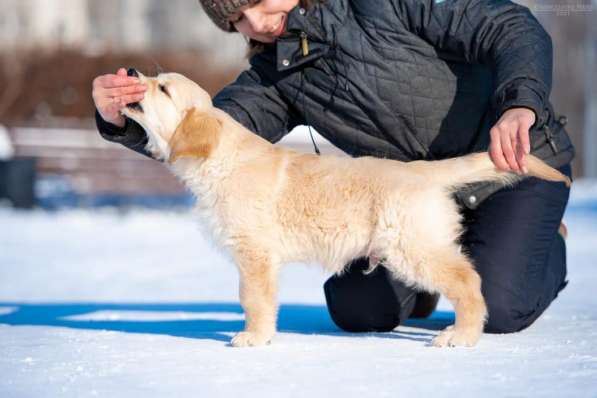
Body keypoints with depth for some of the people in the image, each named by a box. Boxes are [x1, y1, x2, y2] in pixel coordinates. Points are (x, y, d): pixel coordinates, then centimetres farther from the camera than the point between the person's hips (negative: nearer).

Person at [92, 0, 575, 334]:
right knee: (357, 310, -7)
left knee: (501, 307, -22)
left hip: (517, 160, -5)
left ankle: (547, 246, 12)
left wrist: (520, 105, -39)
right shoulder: (277, 75, -2)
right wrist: (121, 120, -35)